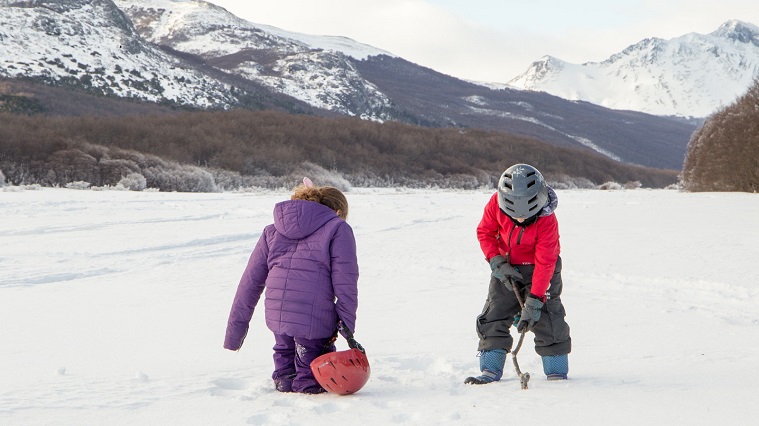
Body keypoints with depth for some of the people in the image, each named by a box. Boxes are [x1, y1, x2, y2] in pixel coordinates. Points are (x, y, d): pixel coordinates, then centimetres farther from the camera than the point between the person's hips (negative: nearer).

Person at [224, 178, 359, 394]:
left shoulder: (272, 231, 21)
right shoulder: (338, 229, 7)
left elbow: (250, 283, 17)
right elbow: (345, 284, -3)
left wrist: (235, 330, 19)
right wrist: (348, 329, -1)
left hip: (276, 317, 4)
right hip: (315, 318, -4)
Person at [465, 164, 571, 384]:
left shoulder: (547, 222, -30)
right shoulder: (496, 203, -22)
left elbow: (544, 263, -28)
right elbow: (484, 232, -5)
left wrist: (534, 302, -31)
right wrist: (498, 263, -17)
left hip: (540, 269, -3)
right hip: (507, 267, 4)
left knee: (546, 318, -12)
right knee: (493, 317, 0)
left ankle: (557, 372, -1)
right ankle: (491, 371, 8)